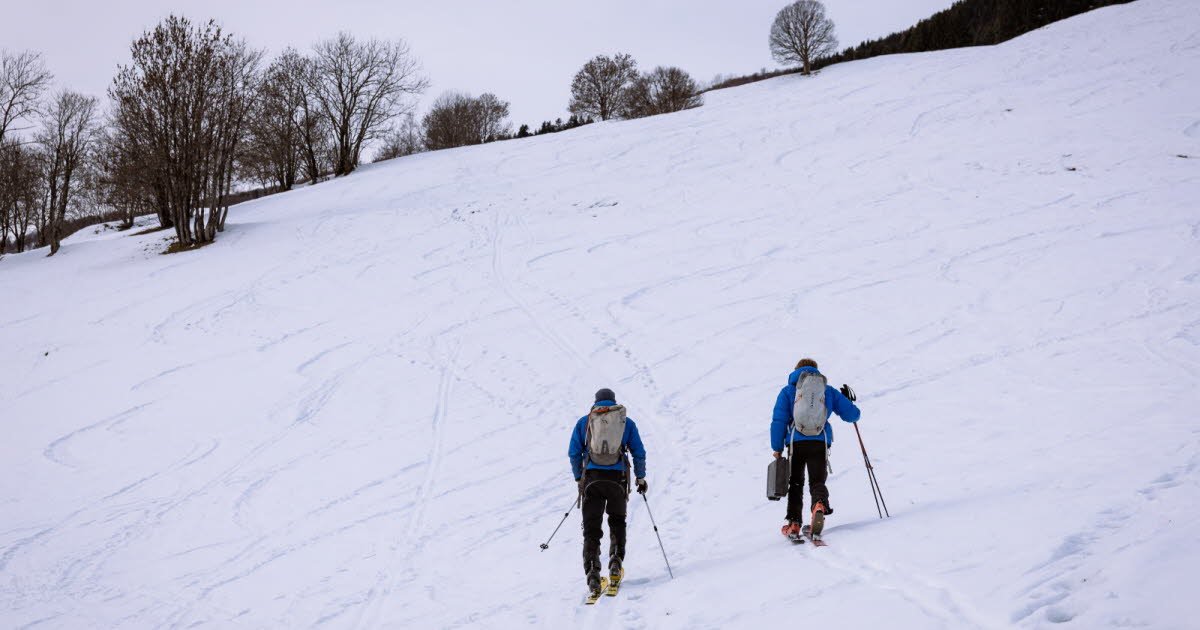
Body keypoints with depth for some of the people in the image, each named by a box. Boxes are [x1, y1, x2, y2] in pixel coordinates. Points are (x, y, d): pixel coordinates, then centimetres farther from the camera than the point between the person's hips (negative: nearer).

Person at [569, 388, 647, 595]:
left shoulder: (584, 422, 11)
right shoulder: (626, 422, 11)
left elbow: (574, 453, 8)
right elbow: (639, 453, 8)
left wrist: (579, 478, 17)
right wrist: (641, 478, 19)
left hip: (592, 478, 0)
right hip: (618, 478, 0)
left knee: (591, 527, 4)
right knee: (617, 522, 21)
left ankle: (592, 570, -10)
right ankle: (616, 560, 2)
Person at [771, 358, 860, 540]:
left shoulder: (788, 391, 13)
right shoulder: (828, 391, 16)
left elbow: (778, 421, 3)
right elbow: (852, 415, 15)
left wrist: (777, 448, 4)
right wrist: (848, 400, 37)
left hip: (796, 443, 0)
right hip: (820, 443, 0)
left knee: (795, 484, 16)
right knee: (817, 482, 3)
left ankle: (794, 523, 5)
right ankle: (820, 505, -32)